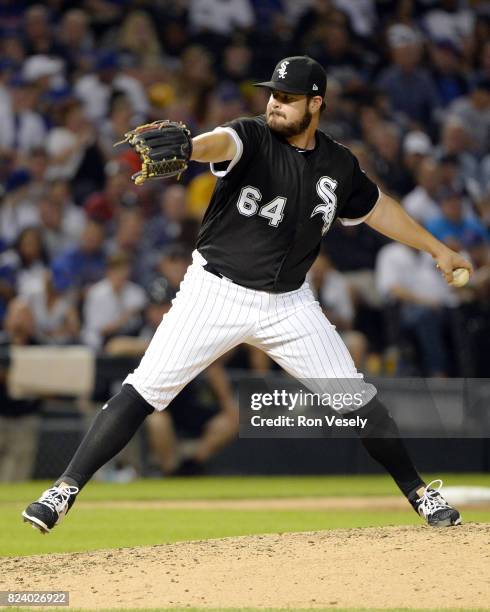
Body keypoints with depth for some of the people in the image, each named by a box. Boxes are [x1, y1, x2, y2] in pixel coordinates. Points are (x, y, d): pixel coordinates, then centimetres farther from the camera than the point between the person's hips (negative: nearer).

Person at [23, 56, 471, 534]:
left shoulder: (338, 166, 2)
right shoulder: (253, 137, -12)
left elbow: (376, 207, 21)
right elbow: (222, 142, -36)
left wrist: (438, 249, 25)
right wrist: (183, 148, -59)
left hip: (287, 305, 3)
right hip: (215, 292, -3)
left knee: (356, 398, 2)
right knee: (145, 390, -13)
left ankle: (418, 492, 20)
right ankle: (66, 489, -10)